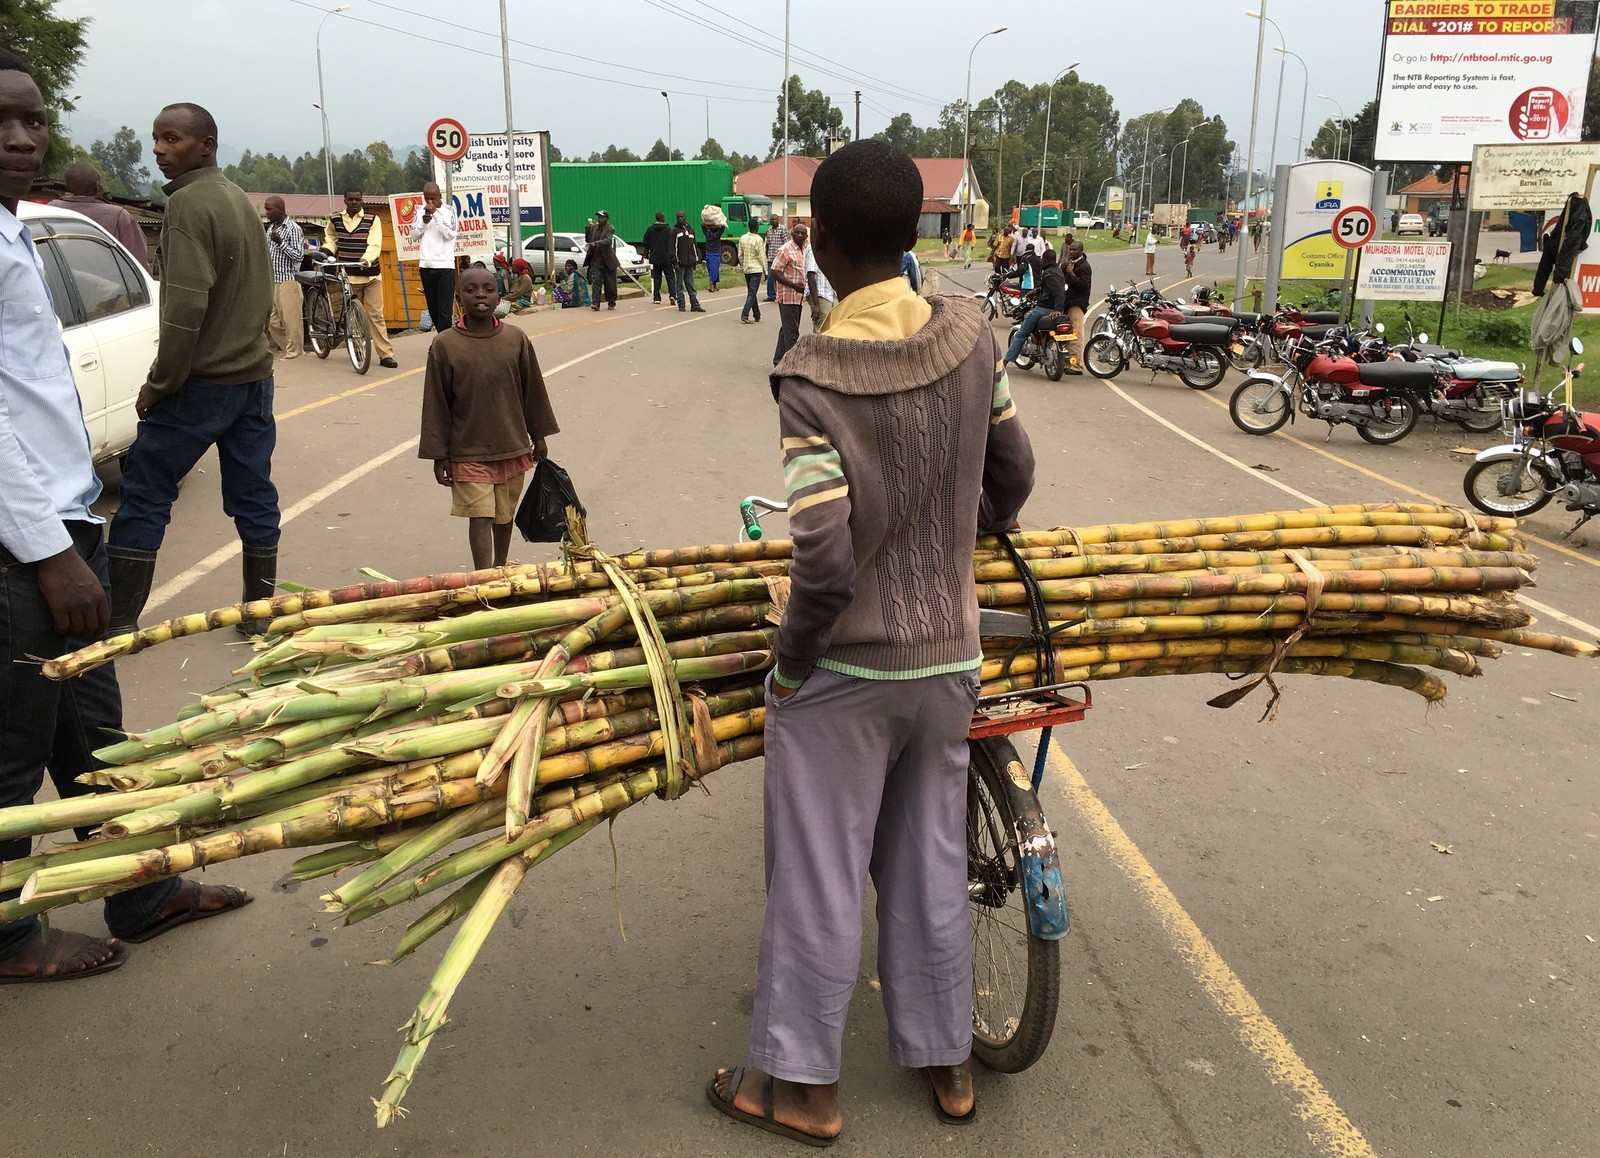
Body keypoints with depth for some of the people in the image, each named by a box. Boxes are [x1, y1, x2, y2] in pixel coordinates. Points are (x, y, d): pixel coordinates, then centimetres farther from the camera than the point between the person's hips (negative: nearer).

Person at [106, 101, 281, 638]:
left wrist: (159, 383, -13)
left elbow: (185, 306, -20)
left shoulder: (189, 202, -14)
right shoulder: (239, 200, 14)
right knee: (253, 496, 10)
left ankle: (119, 619, 3)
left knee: (144, 495, 0)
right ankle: (260, 610, 15)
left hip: (200, 382, -8)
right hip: (253, 373, 8)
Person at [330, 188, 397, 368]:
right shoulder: (336, 219, 6)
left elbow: (374, 245, -14)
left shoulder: (372, 219, -3)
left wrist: (366, 259, -32)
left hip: (371, 274, -2)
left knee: (376, 314, -6)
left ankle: (386, 354, -6)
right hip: (347, 275, 2)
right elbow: (332, 240, 24)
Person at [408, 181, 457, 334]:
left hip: (445, 266, -5)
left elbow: (449, 234, -12)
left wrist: (435, 214, -15)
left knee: (445, 310, -11)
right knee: (433, 309, 11)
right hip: (426, 266, 5)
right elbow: (413, 236, 7)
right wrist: (423, 222, -9)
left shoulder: (449, 211, -1)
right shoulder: (420, 212, 10)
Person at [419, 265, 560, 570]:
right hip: (468, 452, -3)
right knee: (480, 517, -7)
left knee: (504, 514, 17)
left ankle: (500, 569, 37)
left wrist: (538, 436, 12)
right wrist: (439, 456, -6)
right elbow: (436, 404, -5)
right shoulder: (445, 345, -9)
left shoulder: (516, 339, -2)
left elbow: (532, 390, 8)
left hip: (513, 447, 3)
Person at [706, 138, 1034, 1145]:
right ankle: (947, 1061, 34)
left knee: (818, 875, 10)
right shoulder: (972, 338, -6)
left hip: (843, 666, -4)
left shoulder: (812, 379, -20)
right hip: (947, 655, 5)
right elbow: (1013, 474, 7)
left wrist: (793, 656, -6)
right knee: (931, 864, 18)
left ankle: (797, 1081, 26)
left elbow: (824, 557, -23)